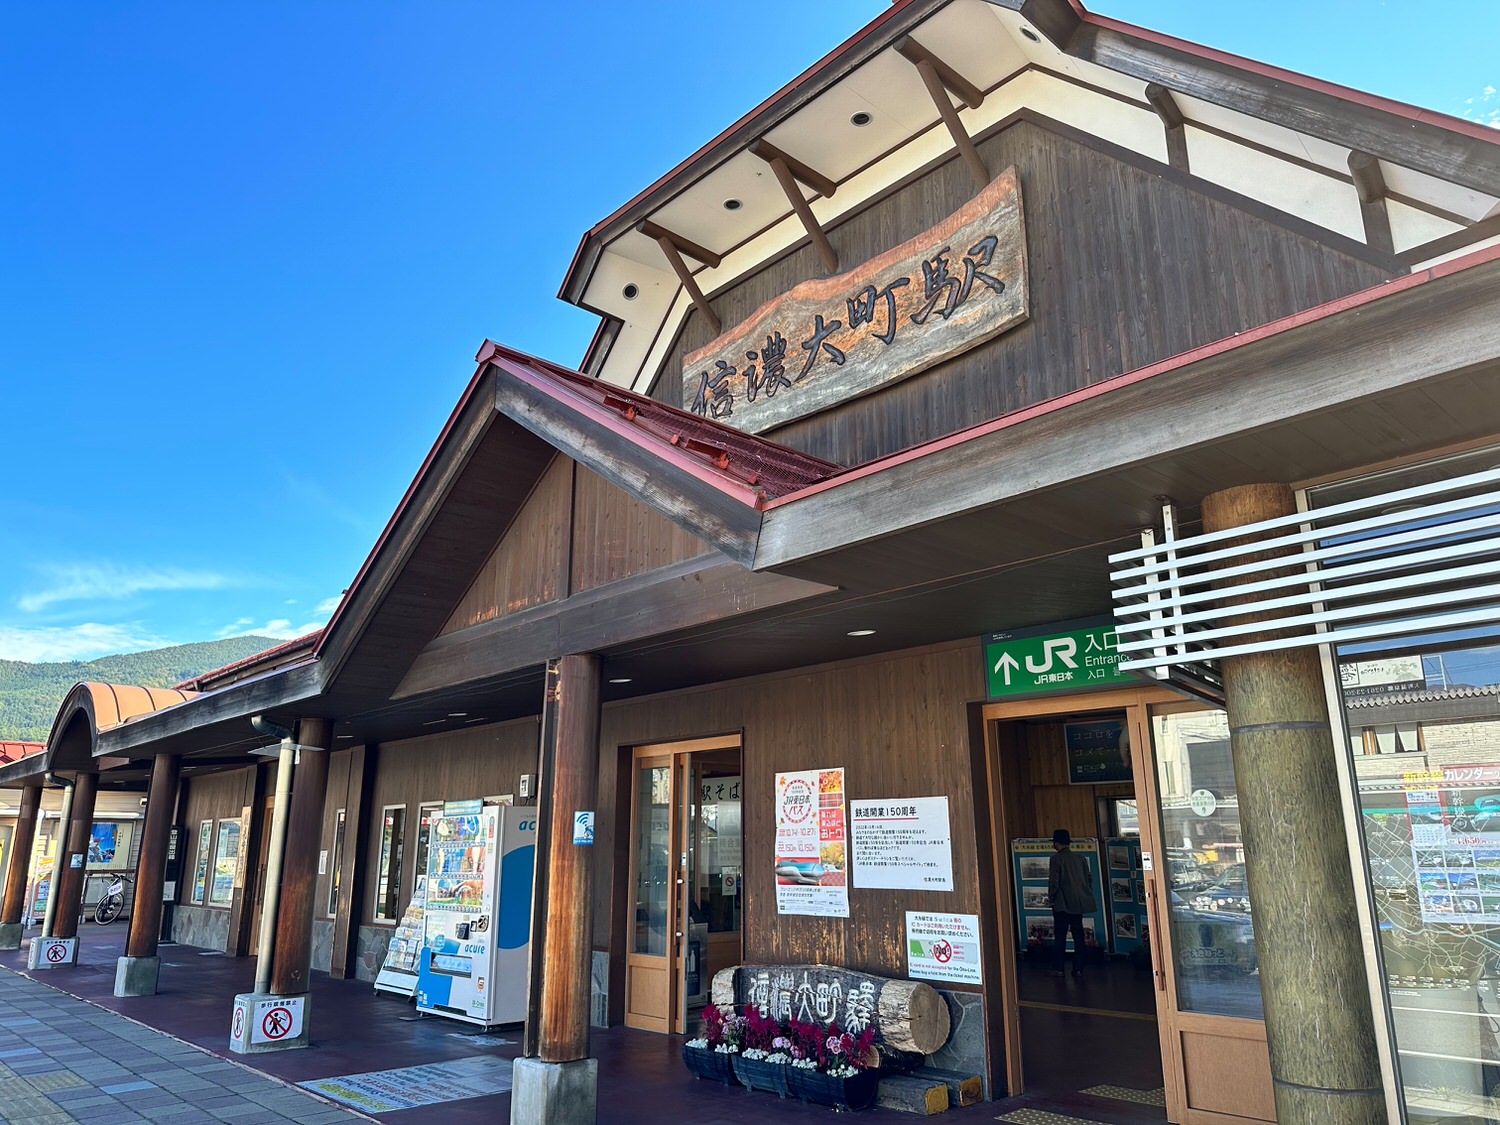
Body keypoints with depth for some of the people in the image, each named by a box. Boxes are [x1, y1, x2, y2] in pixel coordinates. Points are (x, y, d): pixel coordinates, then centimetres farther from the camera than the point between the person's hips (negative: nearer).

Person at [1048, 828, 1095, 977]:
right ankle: (1078, 969, 8)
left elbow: (1053, 882, -12)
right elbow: (1089, 878, 9)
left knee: (1060, 937, 0)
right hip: (1079, 903, 5)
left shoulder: (1056, 859, -10)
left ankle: (1058, 968, 0)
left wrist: (1051, 898, 1)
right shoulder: (1080, 858, 6)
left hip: (1062, 904, -5)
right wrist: (1086, 896, 19)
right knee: (1078, 936, 8)